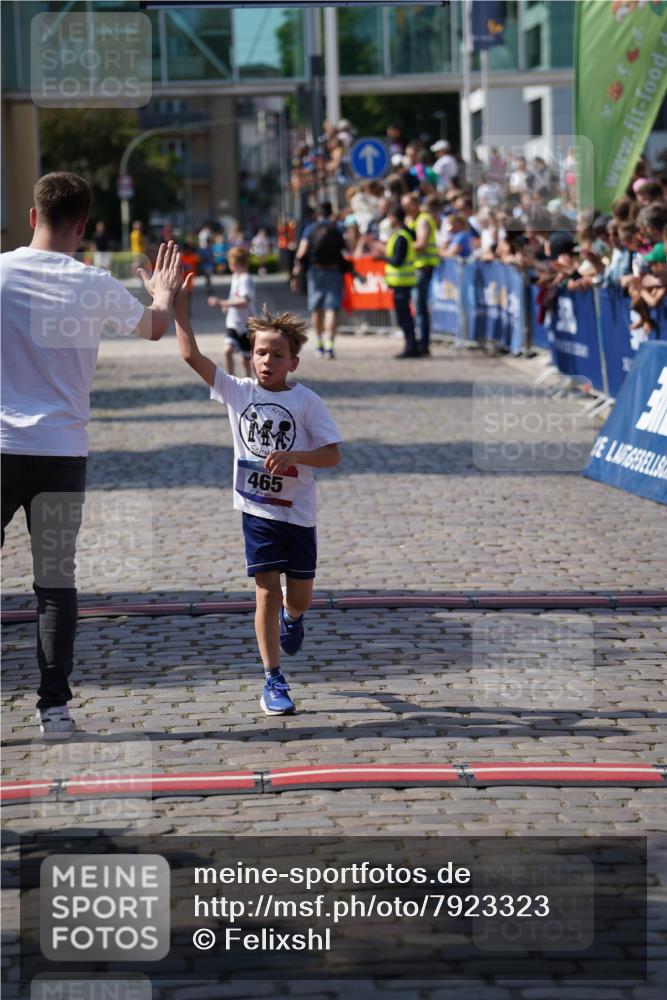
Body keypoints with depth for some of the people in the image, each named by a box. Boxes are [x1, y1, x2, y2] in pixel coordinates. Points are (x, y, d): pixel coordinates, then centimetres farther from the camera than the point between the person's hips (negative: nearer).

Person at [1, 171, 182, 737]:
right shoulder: (95, 287, -2)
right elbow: (154, 327, 18)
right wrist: (164, 294, 41)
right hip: (63, 451, 1)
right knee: (57, 580, 8)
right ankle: (55, 706, 7)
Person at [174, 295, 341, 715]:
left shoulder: (306, 401, -6)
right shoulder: (237, 392, -1)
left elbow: (333, 455, -7)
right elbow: (192, 355, -7)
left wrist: (292, 456, -23)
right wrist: (179, 304, -12)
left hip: (299, 511, 0)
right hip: (258, 510, 0)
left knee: (300, 598, 9)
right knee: (268, 594, -4)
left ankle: (291, 617, 47)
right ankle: (274, 682, 3)